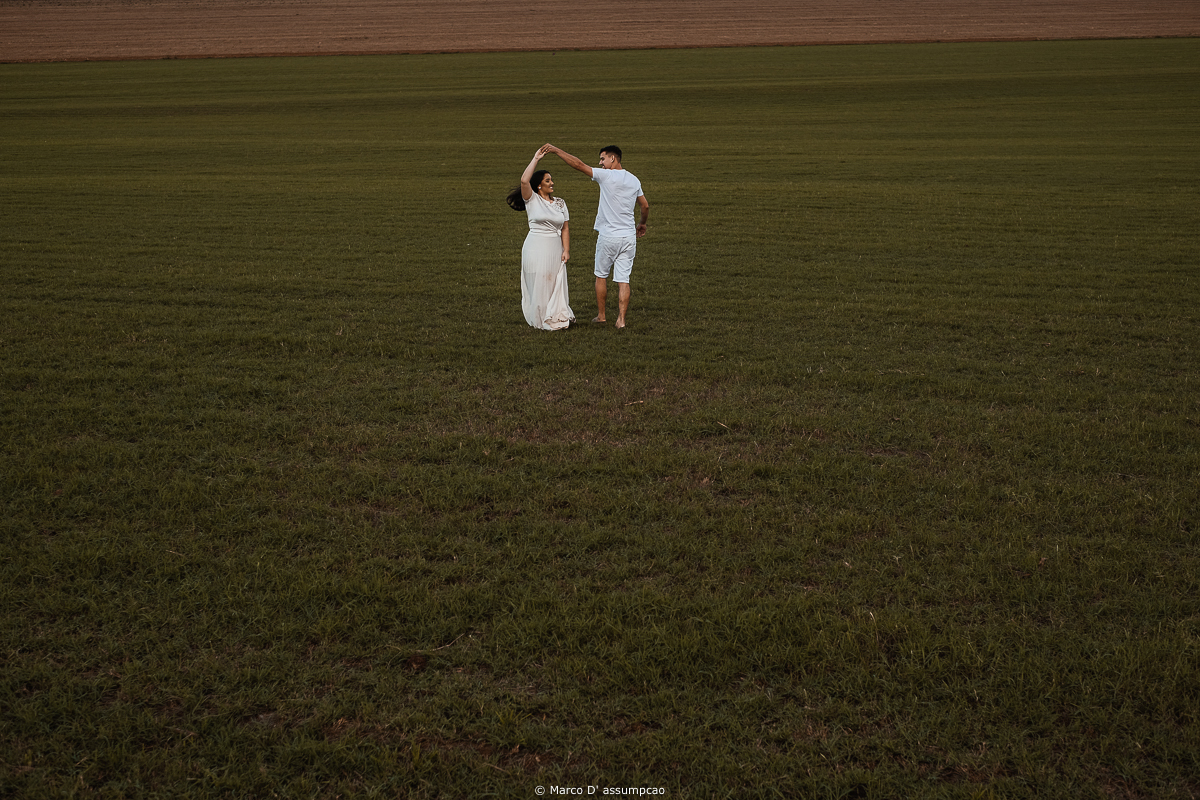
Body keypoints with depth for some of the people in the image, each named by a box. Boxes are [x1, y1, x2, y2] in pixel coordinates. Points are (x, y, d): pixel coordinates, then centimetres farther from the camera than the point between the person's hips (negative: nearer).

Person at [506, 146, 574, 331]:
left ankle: (556, 318, 13)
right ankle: (540, 320, 10)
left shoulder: (560, 203, 11)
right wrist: (536, 159, -15)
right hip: (536, 248, -4)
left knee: (555, 283, 4)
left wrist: (566, 250, -1)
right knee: (538, 284, 0)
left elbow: (565, 228, 10)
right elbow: (524, 180, -20)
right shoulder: (532, 200, -2)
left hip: (555, 249, 4)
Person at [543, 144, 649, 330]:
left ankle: (601, 315, 21)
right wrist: (643, 223, 36)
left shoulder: (606, 176, -10)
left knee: (601, 276, 13)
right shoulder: (634, 181, 8)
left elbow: (578, 164, -11)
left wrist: (556, 150, -5)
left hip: (608, 236, -5)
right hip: (629, 236, 5)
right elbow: (645, 206, 19)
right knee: (623, 280, 3)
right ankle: (621, 320, -3)